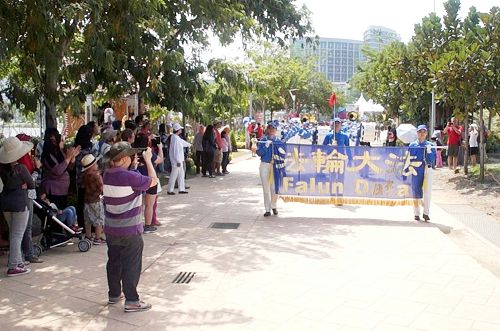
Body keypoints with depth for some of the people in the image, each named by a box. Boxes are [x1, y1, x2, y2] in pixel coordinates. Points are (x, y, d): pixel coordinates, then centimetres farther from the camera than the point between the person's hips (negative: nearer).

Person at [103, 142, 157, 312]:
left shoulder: (107, 174, 0)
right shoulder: (130, 177, -23)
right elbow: (153, 181, -13)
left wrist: (133, 164, 8)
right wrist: (148, 159, -5)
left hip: (111, 229, 7)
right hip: (130, 231, -7)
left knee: (114, 262, 19)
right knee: (132, 266, 4)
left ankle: (114, 294, 32)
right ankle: (131, 301, 11)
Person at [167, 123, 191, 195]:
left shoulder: (177, 137, 11)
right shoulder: (175, 138, -19)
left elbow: (182, 142, 32)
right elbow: (176, 150, -22)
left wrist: (189, 144, 50)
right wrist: (178, 161, -21)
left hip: (180, 159, 10)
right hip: (176, 160, -10)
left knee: (181, 174, 14)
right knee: (174, 175, -2)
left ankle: (182, 189, 20)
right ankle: (169, 190, 7)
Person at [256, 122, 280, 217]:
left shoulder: (278, 141, 6)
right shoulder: (263, 140, 4)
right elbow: (259, 153, -4)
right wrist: (266, 146, -16)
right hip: (265, 165, 0)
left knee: (274, 188, 0)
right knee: (266, 188, 3)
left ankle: (274, 206, 22)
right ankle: (267, 209, 11)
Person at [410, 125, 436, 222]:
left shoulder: (430, 145, 8)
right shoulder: (412, 145, 8)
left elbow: (433, 160, -1)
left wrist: (429, 151, -15)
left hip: (427, 169, 0)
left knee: (427, 191, -3)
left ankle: (426, 213, 6)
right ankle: (416, 213, 12)